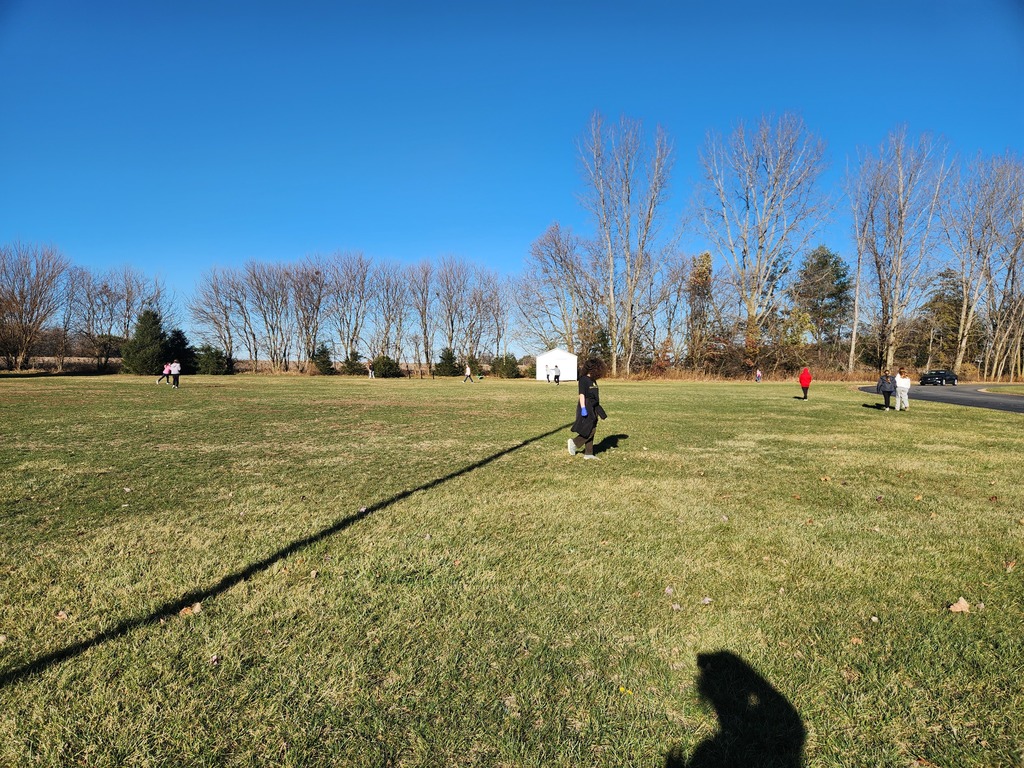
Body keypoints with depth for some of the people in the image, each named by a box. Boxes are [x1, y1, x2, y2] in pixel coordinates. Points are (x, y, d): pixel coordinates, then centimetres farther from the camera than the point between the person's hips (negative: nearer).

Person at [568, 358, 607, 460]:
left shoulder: (593, 380, 14)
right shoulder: (583, 379, -13)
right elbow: (582, 394, -19)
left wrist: (597, 408, 23)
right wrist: (583, 408, -25)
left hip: (593, 408, 9)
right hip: (586, 407, -9)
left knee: (591, 431, 9)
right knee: (590, 430, -10)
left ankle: (588, 454, 15)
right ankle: (574, 442, 7)